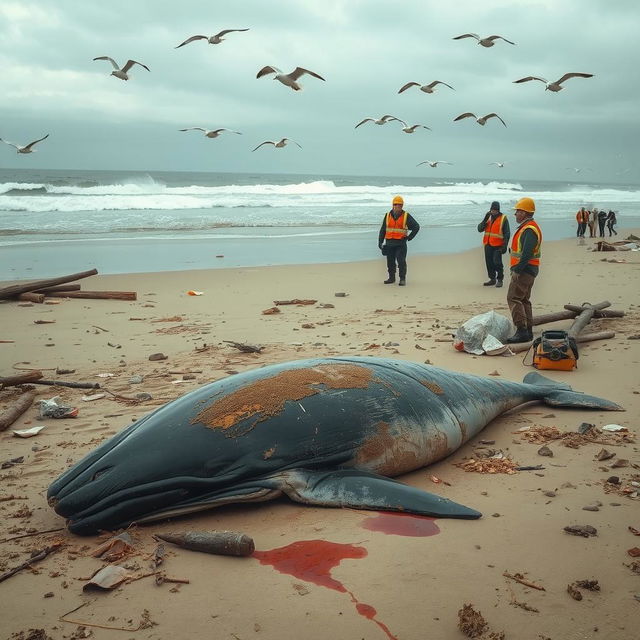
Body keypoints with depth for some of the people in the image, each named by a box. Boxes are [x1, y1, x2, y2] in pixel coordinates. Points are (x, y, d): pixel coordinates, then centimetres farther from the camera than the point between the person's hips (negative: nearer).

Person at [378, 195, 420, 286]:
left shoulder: (406, 216, -2)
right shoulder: (387, 216, 7)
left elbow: (416, 227, 1)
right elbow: (383, 230, 11)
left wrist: (409, 237, -4)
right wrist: (380, 241, 5)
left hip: (401, 243, -3)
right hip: (389, 243, 3)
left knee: (401, 261, -10)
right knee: (390, 262, 7)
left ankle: (402, 279, -3)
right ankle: (391, 278, 19)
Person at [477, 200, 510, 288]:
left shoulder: (503, 219, -3)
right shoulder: (488, 218, 12)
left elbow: (507, 233, -4)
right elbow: (480, 229, 4)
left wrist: (505, 246, -11)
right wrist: (485, 219, -10)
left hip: (497, 245, -5)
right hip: (488, 245, 5)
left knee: (497, 262, -10)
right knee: (489, 263, 8)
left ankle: (500, 280, 3)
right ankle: (492, 279, 20)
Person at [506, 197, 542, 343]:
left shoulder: (529, 229, -17)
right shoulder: (528, 227, 18)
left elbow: (527, 253, -25)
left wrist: (517, 270, -25)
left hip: (524, 270, -11)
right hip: (527, 270, 11)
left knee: (513, 298, -12)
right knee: (524, 300, 14)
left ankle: (522, 331, -14)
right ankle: (528, 331, 18)